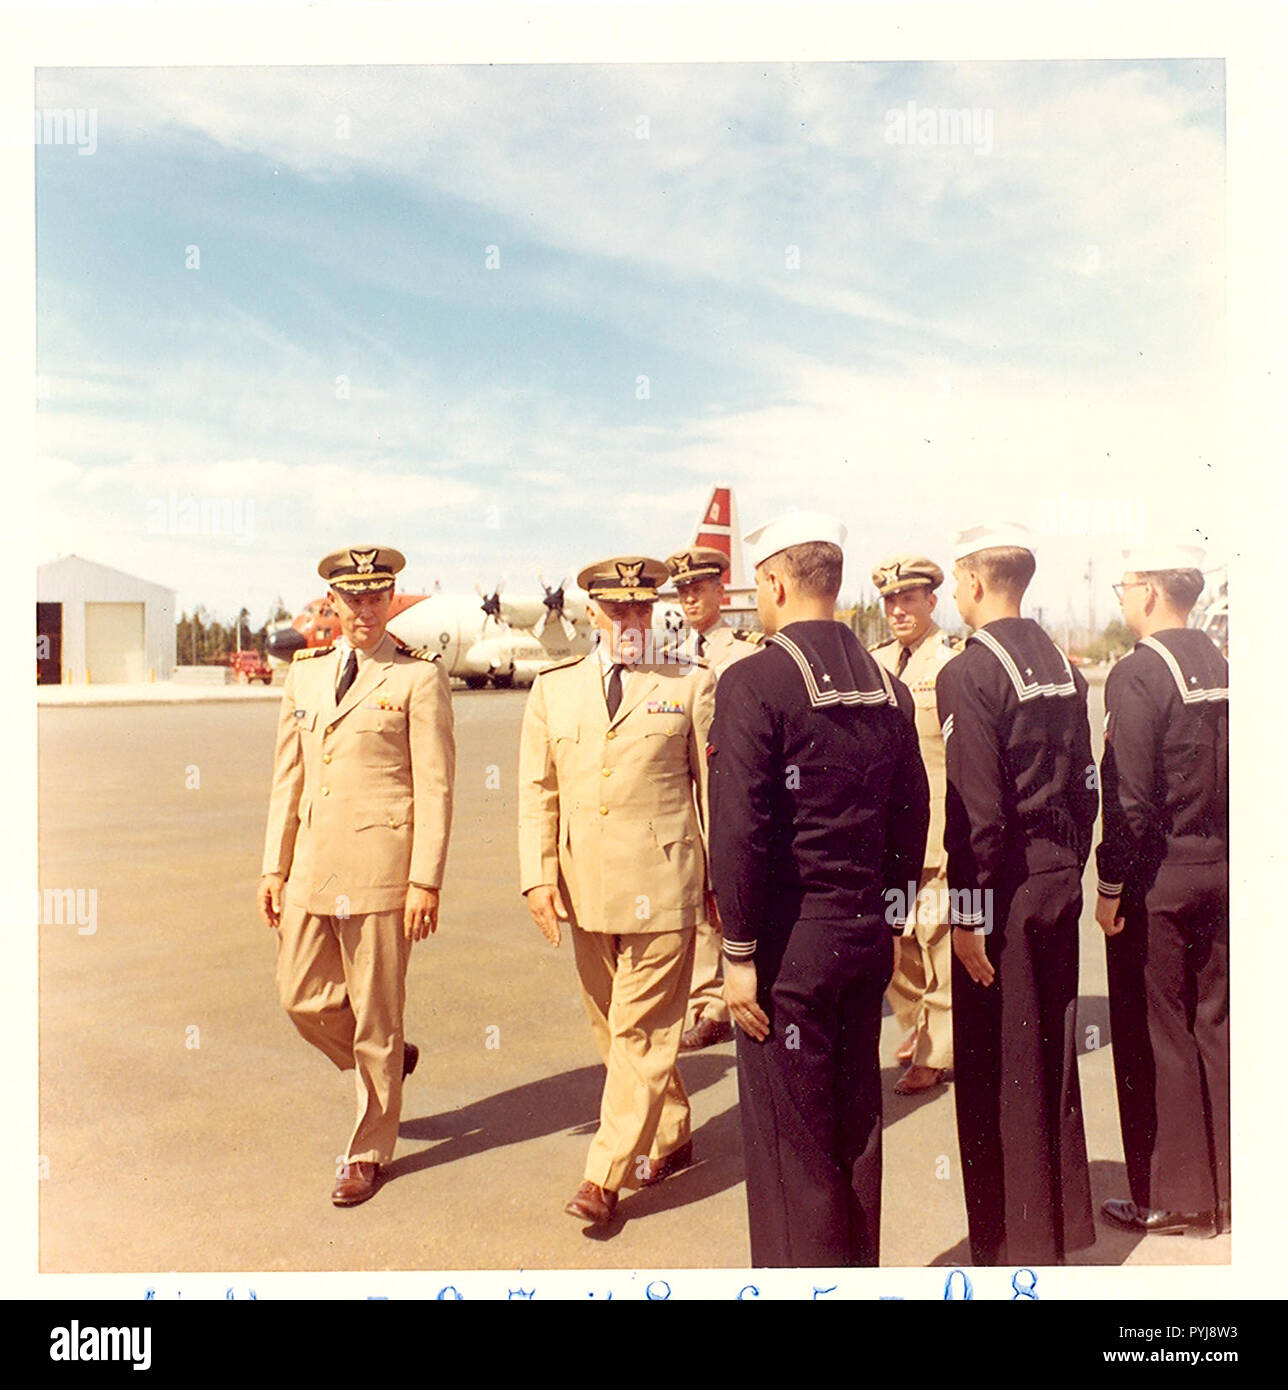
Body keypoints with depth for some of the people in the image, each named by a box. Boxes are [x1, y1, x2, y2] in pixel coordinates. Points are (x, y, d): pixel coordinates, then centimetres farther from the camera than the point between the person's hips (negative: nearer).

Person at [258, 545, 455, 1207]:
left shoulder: (418, 676, -5)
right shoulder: (305, 674, 12)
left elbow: (435, 787, -8)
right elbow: (288, 778, 14)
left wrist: (426, 881, -13)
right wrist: (275, 866, 10)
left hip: (381, 862, -6)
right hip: (313, 864, 6)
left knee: (375, 1014, 4)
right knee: (303, 997, 10)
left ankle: (368, 1152, 24)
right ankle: (388, 1058, 39)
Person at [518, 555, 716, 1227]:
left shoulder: (693, 685, 2)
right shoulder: (553, 688, 9)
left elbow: (715, 788, 4)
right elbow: (536, 791, 8)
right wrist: (539, 876, -1)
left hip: (661, 887, -4)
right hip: (585, 889, 4)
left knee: (642, 1033, -2)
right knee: (614, 1029, 15)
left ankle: (605, 1177, 9)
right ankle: (671, 1138, 35)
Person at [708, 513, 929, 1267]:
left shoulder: (754, 682, -15)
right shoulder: (888, 684, 5)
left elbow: (740, 830, -18)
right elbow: (913, 814, 9)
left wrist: (740, 953, -11)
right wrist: (891, 920, 18)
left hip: (791, 942, -7)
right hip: (866, 937, 7)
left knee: (791, 1137, 6)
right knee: (857, 1118, 19)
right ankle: (860, 1262, 35)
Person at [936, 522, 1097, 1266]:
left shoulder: (970, 673, -16)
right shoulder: (1062, 666, 7)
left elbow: (976, 808, -20)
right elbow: (1086, 784, 11)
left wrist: (967, 914, -16)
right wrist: (1070, 866, 19)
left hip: (1006, 894, -8)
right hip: (1061, 884, 8)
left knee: (999, 1068, 5)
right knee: (1053, 1053, 18)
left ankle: (1014, 1240, 18)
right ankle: (1065, 1221, 33)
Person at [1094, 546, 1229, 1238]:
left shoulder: (1138, 674, -16)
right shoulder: (1218, 666, 7)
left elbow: (1130, 798, -20)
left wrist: (1111, 886, -13)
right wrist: (1219, 854, 17)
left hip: (1158, 880, -7)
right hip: (1218, 871, 8)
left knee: (1155, 1037, 4)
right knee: (1214, 1026, 15)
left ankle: (1171, 1200, 15)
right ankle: (1225, 1191, 27)